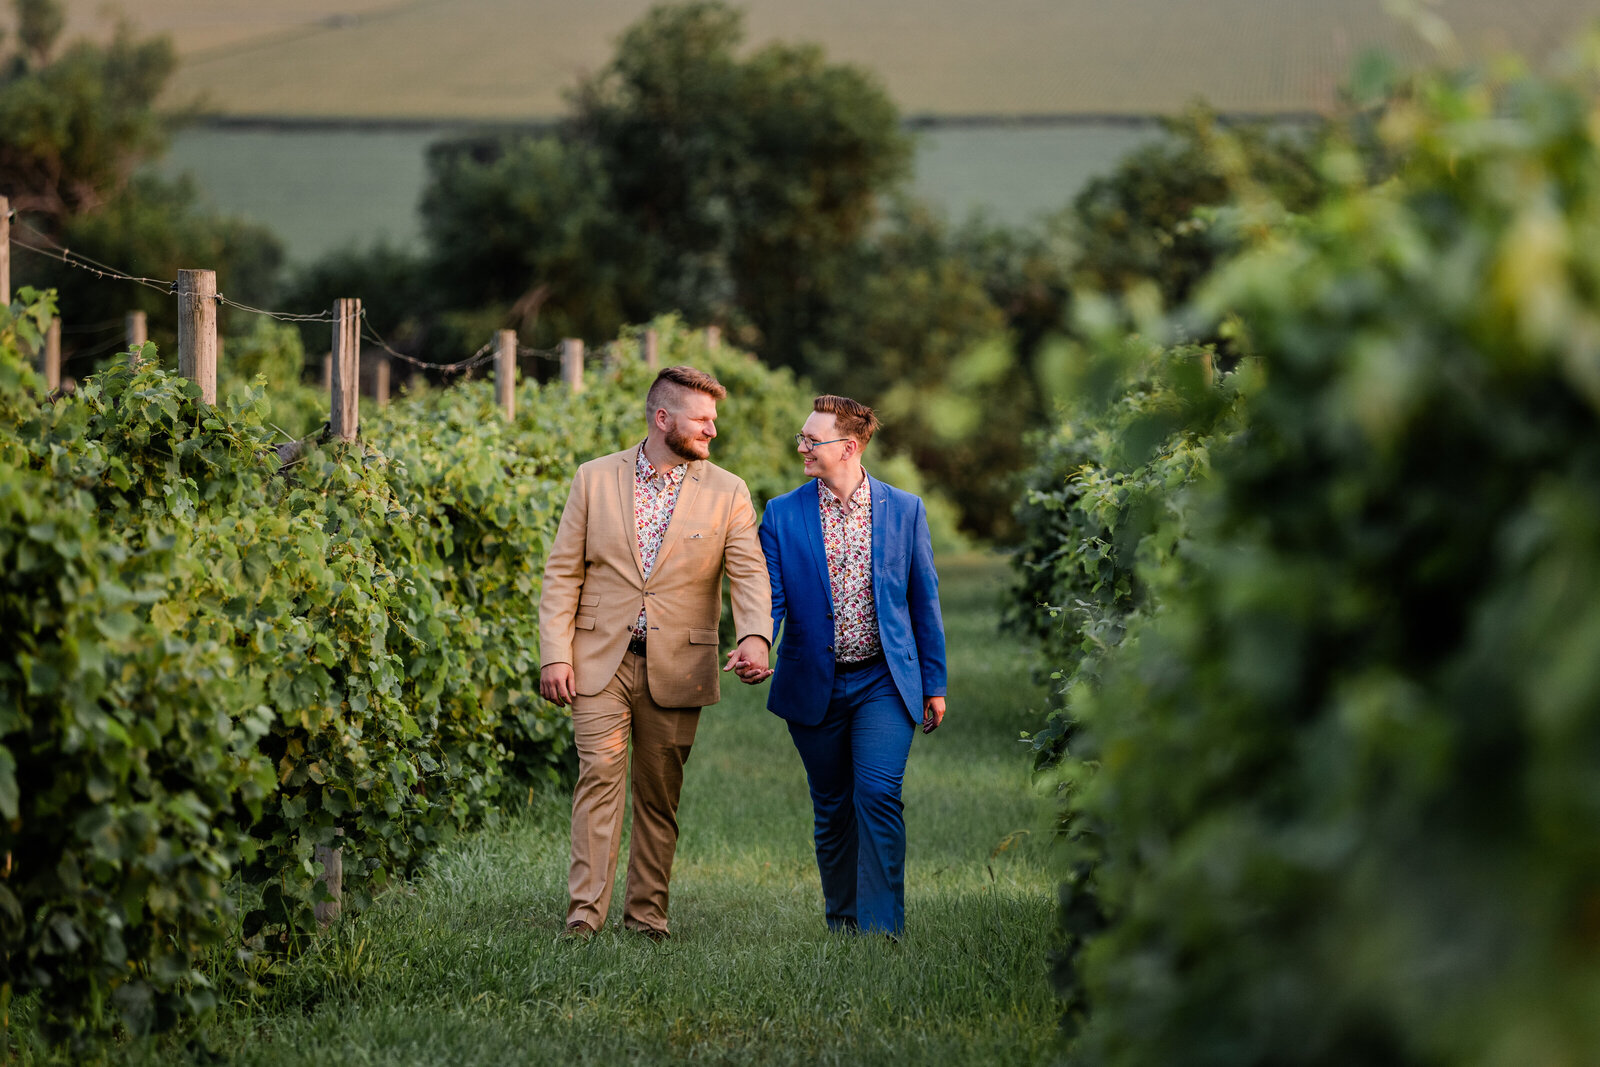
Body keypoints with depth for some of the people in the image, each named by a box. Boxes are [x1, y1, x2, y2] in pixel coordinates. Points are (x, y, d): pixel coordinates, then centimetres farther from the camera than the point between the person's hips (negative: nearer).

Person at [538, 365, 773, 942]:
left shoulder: (727, 494, 4)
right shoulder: (595, 479, 4)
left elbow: (750, 574, -7)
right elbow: (563, 573, 5)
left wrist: (754, 637, -27)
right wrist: (555, 654, -4)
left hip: (675, 668, 1)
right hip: (600, 659, -1)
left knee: (659, 792, 5)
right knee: (599, 773, -12)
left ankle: (647, 912, 14)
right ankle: (585, 910, -14)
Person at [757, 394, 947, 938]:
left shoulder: (903, 509, 2)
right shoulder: (783, 515, 3)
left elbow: (923, 599, 7)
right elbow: (770, 597, -2)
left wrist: (934, 683, 7)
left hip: (883, 683, -2)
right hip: (814, 685, 2)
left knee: (878, 795, -16)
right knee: (832, 808, 9)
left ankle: (881, 927, -15)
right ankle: (842, 925, 23)